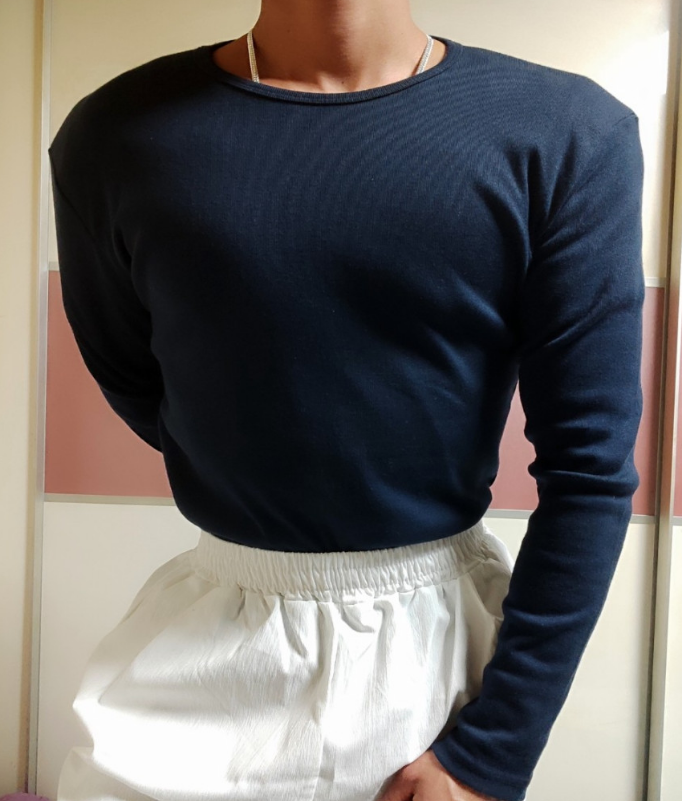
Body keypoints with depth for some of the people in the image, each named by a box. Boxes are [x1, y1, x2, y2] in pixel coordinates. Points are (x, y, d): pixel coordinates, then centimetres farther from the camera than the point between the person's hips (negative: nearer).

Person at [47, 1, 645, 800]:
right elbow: (133, 388, 5)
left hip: (449, 630, 0)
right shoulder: (115, 135, -8)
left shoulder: (571, 136, -11)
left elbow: (591, 464, -12)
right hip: (209, 643, 1)